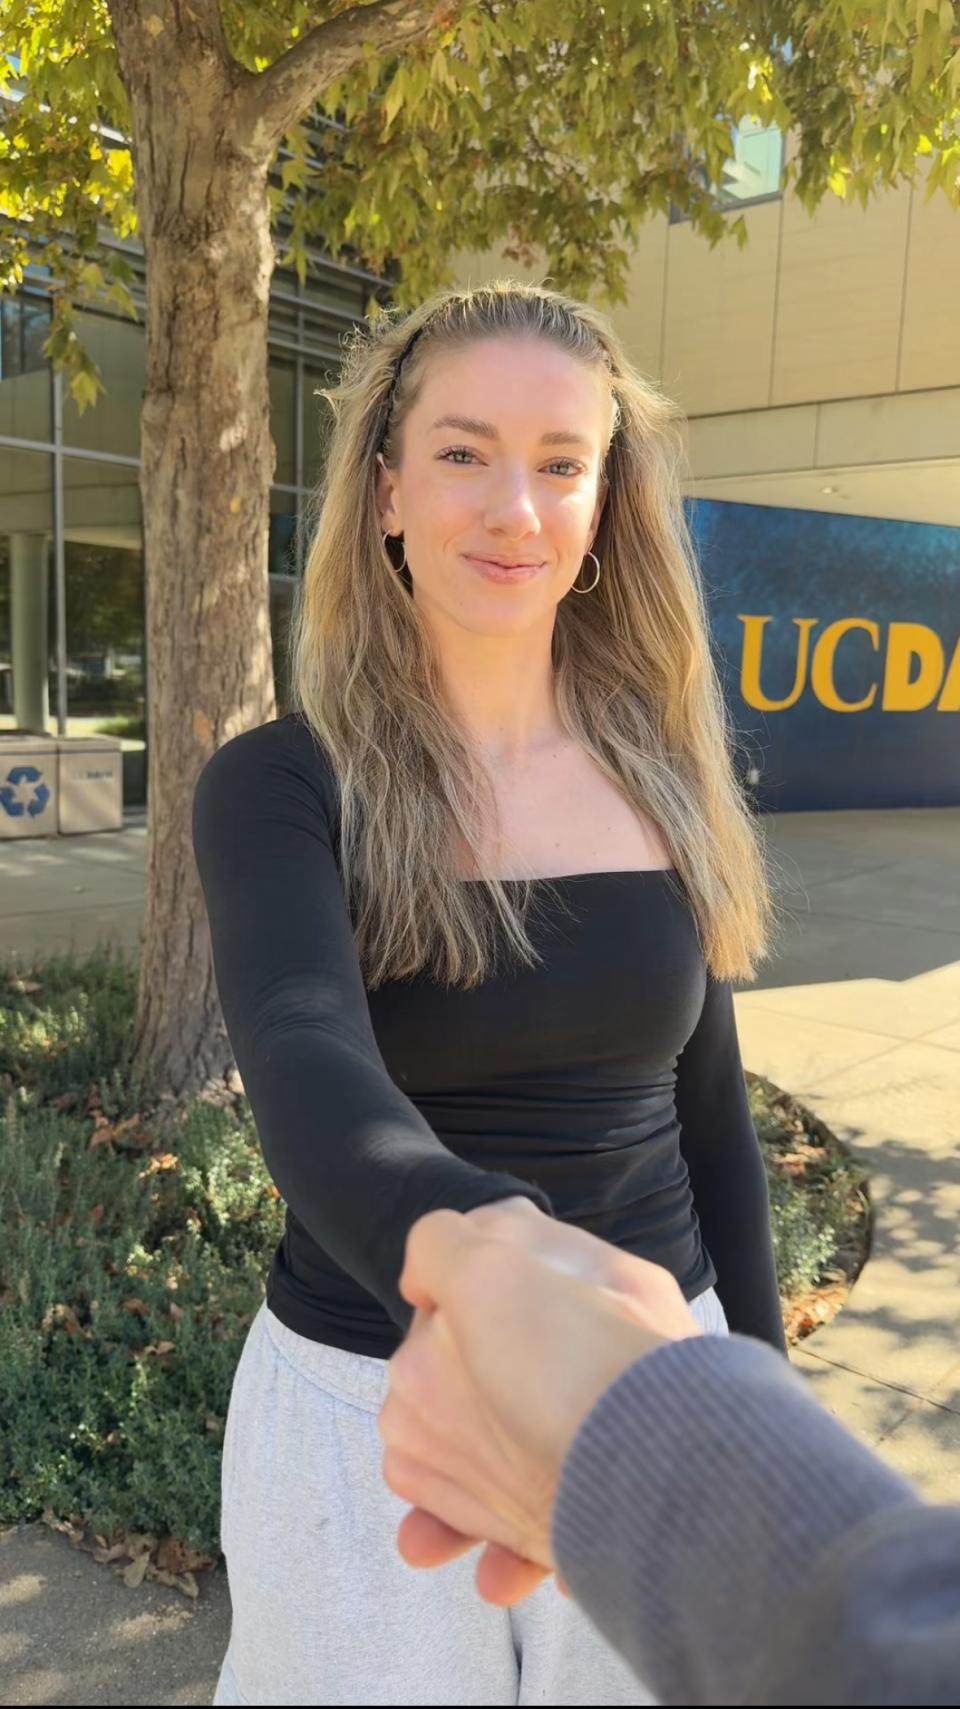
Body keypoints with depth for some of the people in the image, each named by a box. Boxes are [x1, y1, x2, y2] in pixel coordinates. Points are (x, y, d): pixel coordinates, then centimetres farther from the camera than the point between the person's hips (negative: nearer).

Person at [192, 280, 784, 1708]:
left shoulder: (663, 777, -2)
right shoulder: (280, 783, -13)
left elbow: (707, 1107, 5)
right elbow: (306, 1067, -31)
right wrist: (465, 1240, -52)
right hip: (373, 1411, -2)